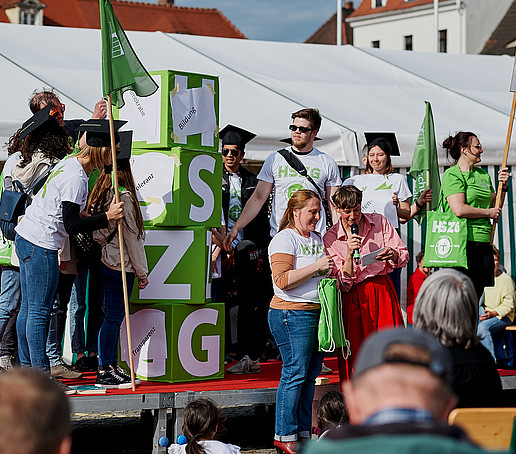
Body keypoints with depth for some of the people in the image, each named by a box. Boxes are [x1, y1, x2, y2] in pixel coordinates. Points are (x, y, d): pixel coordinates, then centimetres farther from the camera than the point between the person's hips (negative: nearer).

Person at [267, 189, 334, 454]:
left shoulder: (317, 238, 18)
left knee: (311, 374, 8)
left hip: (317, 312, 8)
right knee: (295, 373, -8)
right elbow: (282, 280, -19)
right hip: (292, 314, -8)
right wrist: (316, 266, -20)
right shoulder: (284, 239, -9)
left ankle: (304, 432, 14)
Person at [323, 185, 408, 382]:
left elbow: (404, 256, 7)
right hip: (353, 298, -1)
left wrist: (391, 255, -16)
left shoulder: (379, 222, 5)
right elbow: (343, 284, -4)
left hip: (383, 290, 1)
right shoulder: (330, 238, 0)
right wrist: (349, 254, -18)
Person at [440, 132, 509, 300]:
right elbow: (459, 209, -17)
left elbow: (495, 207, 23)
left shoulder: (483, 174, 17)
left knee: (476, 296, 7)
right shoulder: (452, 175, -5)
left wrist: (503, 187, 8)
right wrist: (488, 212, -7)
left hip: (483, 242, 7)